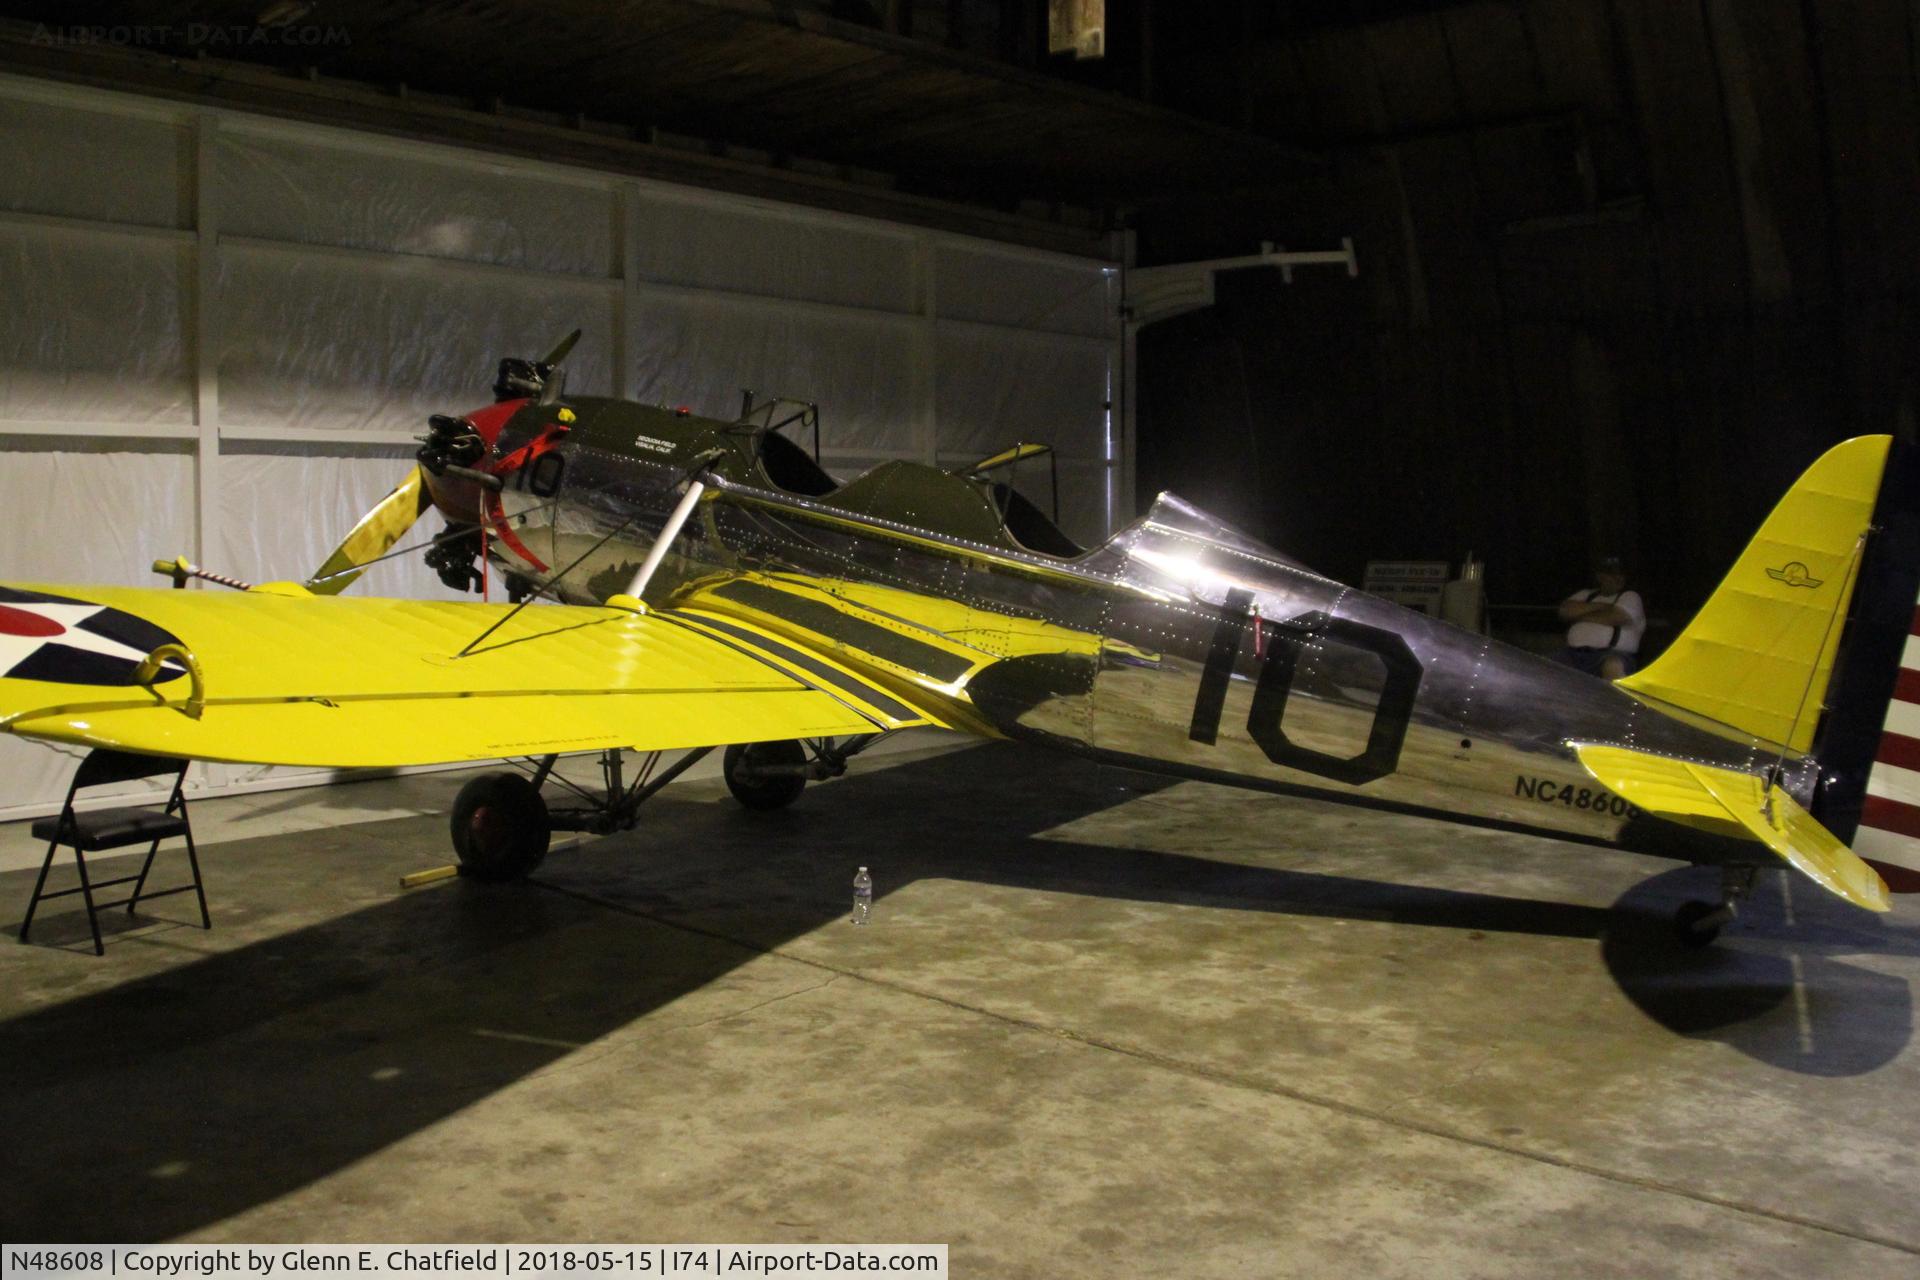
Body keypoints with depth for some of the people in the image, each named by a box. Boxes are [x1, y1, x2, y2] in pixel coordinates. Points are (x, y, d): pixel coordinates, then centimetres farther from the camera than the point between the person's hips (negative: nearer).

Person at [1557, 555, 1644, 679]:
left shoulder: (1630, 597, 14)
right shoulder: (1586, 595, 26)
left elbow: (1615, 617, -6)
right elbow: (1565, 610, 7)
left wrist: (1580, 616, 5)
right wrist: (1598, 606, 1)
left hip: (1611, 653, -3)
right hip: (1575, 654, 3)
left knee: (1613, 665, -39)